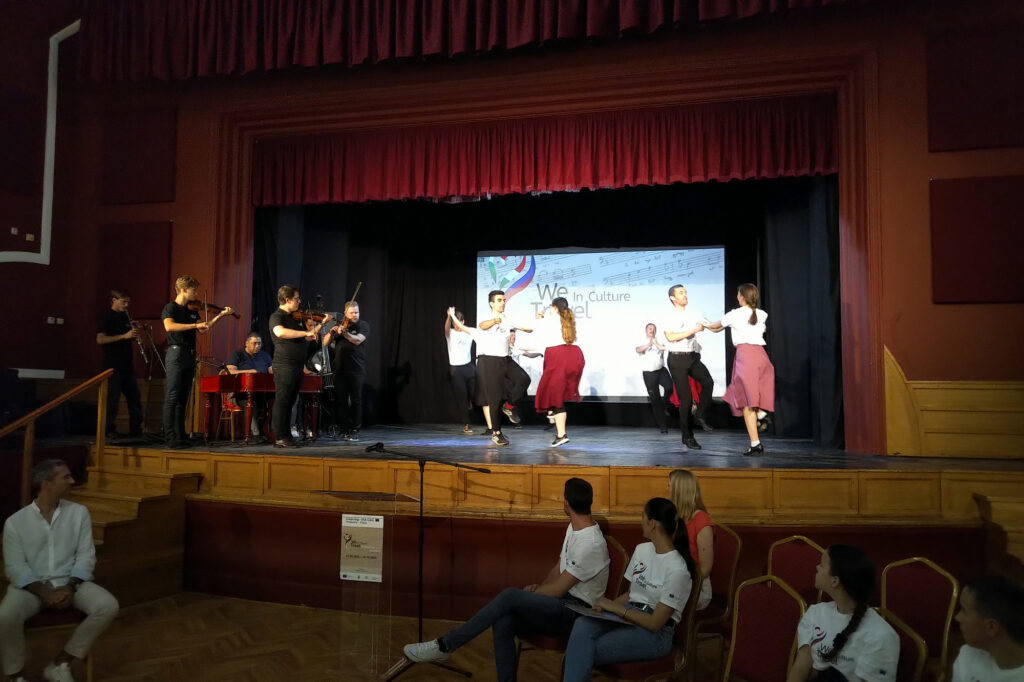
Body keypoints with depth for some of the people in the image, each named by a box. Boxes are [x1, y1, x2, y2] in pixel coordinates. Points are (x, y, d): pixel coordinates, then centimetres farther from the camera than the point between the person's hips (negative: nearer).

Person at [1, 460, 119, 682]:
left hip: (70, 582, 2)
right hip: (31, 585, -2)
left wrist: (70, 587, -17)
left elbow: (86, 556, 0)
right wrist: (44, 592, -21)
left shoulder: (79, 512, 2)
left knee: (108, 606, -24)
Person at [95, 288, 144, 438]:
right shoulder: (107, 316, -6)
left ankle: (136, 428, 14)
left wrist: (134, 334, 3)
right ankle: (108, 430, 5)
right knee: (113, 397, -4)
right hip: (113, 364, -7)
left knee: (134, 396, 7)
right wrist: (124, 336, -22)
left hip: (127, 363, 7)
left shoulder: (125, 316, 14)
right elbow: (100, 339, -17)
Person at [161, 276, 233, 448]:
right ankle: (170, 437, -7)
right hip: (176, 353, -7)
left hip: (190, 355, 8)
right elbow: (169, 326, -23)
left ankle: (180, 436, 14)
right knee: (172, 397, -7)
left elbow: (203, 330, 18)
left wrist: (220, 316, 11)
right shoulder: (171, 308, -5)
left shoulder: (193, 310, 17)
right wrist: (195, 325, -26)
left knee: (183, 398, 10)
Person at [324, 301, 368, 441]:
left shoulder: (363, 325, 2)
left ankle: (355, 431, 3)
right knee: (340, 400, 3)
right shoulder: (339, 325, 14)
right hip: (340, 369, 4)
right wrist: (331, 332, -10)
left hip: (356, 370, -4)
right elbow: (325, 343, 9)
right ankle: (343, 430, 11)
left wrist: (344, 333, -34)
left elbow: (358, 340, -17)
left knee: (356, 400, -2)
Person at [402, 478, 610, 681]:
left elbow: (557, 590, -16)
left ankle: (444, 646, -20)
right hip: (559, 605, 8)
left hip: (575, 611, -8)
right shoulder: (574, 527, 11)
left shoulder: (590, 543, -20)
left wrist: (530, 594, -2)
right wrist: (537, 588, 3)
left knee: (510, 596, -27)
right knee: (503, 622, -21)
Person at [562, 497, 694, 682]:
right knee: (582, 625, -27)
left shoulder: (677, 569, -19)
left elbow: (655, 623, -17)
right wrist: (608, 605, -3)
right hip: (627, 616, 7)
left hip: (655, 634, -7)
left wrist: (616, 607, -13)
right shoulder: (641, 549, 7)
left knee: (584, 654, -24)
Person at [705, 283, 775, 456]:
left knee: (746, 401, -1)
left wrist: (705, 326, 41)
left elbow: (716, 326, 18)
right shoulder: (762, 315, 14)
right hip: (761, 354, 5)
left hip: (744, 353, -5)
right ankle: (761, 413, 4)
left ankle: (755, 443, -4)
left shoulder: (735, 314, 1)